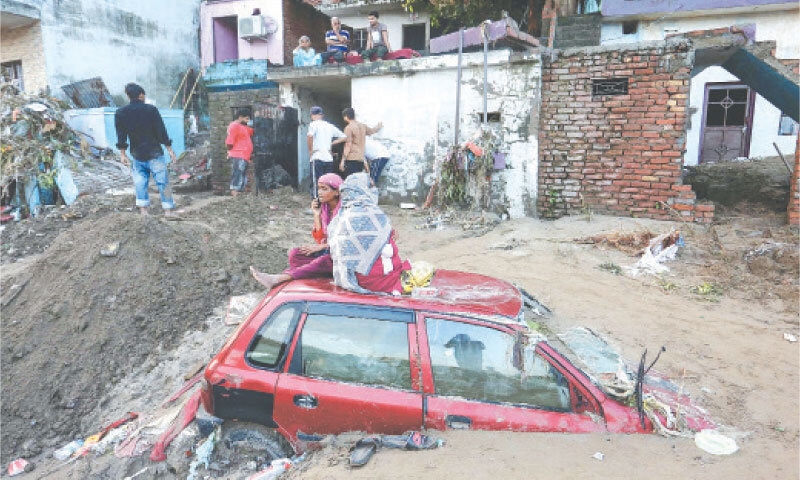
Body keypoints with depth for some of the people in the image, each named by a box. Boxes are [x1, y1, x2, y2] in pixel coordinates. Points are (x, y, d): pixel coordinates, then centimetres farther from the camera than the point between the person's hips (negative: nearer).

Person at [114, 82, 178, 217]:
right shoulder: (151, 110, -8)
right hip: (154, 154, -3)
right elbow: (161, 131, -8)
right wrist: (169, 149, -1)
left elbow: (121, 136, 0)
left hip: (136, 155, 3)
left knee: (140, 181, 13)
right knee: (162, 181, 1)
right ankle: (168, 209, 3)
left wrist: (122, 154, 6)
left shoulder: (120, 113, 1)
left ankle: (143, 208, 10)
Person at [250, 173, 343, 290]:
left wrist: (322, 246, -17)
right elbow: (320, 239, 3)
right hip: (327, 251, 7)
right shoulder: (323, 208, 8)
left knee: (323, 261, -38)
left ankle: (279, 278, -42)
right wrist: (317, 215, -4)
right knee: (295, 254, -16)